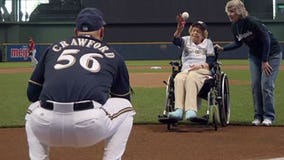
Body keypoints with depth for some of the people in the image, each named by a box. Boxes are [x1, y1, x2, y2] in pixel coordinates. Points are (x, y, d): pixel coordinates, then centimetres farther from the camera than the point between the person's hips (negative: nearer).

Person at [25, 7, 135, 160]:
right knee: (125, 109, 28)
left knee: (33, 110, 38)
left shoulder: (53, 48, 26)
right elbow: (123, 98, 32)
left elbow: (32, 93, 28)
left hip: (47, 125, 3)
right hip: (91, 127, -2)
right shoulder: (113, 55, 23)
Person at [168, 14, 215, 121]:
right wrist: (179, 29, -23)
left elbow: (211, 62, 9)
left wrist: (200, 66, -12)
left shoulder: (208, 42, 21)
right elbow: (176, 40, -2)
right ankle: (179, 110, -49)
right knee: (179, 78, -35)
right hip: (185, 70, 2)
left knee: (191, 77, -38)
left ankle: (191, 111, -53)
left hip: (202, 71, -2)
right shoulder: (186, 40, 24)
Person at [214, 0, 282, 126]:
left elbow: (266, 39, -23)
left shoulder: (252, 22, -27)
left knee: (266, 85, -11)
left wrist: (265, 61, -21)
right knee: (255, 85, 1)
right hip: (255, 55, 7)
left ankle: (269, 116, -2)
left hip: (271, 54, -7)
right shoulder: (234, 27, -4)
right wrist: (223, 48, -2)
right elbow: (238, 43, 12)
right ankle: (258, 116, 8)